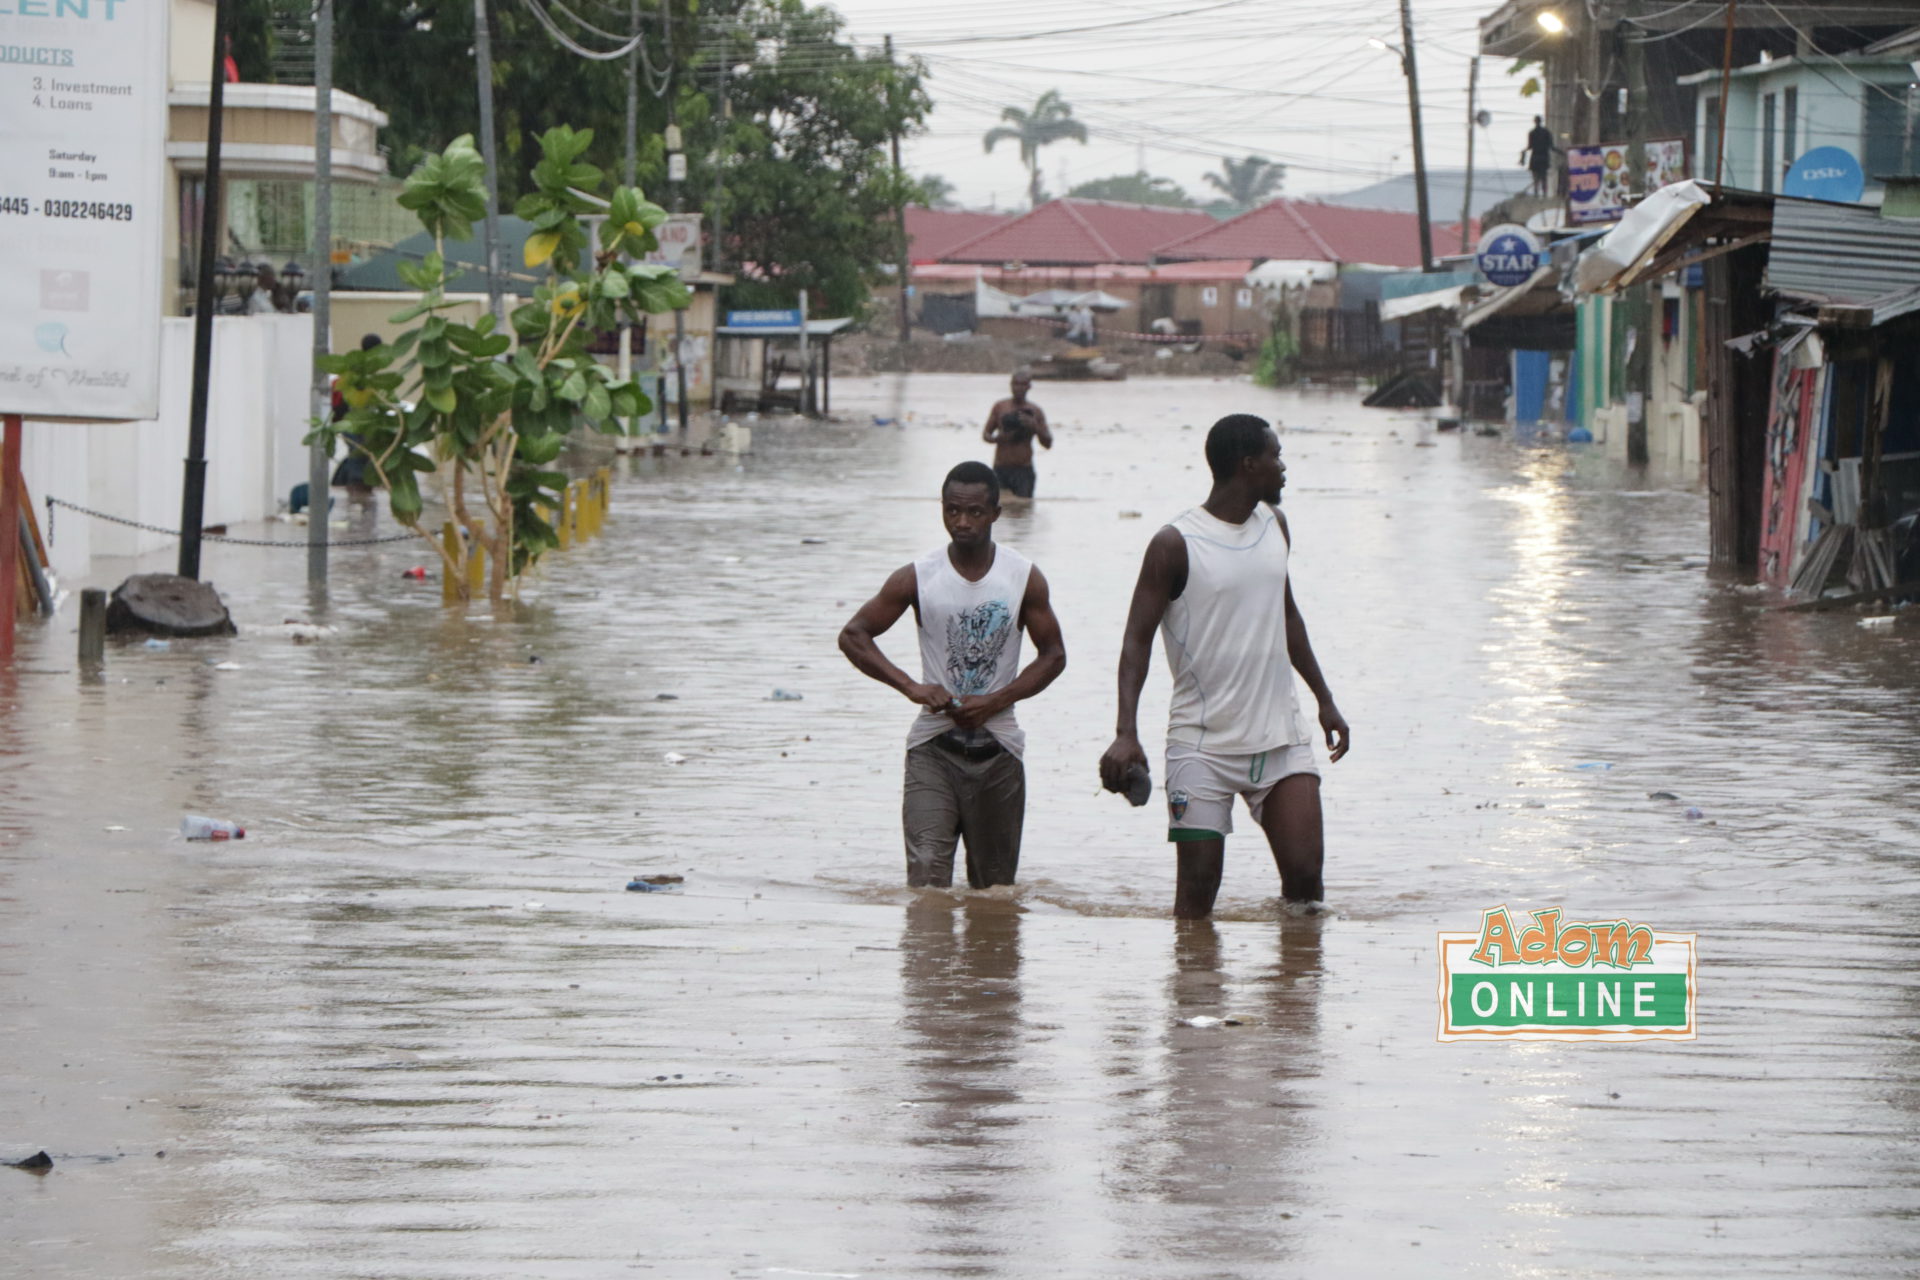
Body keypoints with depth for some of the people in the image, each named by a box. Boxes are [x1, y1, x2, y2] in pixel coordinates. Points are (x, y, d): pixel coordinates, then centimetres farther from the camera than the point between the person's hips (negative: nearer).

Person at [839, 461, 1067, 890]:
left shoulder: (1025, 578, 2)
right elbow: (852, 636, 1)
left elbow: (1053, 654, 5)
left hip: (998, 747, 1)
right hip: (934, 745, -1)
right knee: (926, 875, -17)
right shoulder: (918, 578, -1)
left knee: (995, 886, 7)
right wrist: (911, 687, -13)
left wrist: (995, 701, -10)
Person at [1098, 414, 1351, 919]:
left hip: (1280, 737, 5)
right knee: (1199, 883, -5)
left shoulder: (1274, 526, 10)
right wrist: (1127, 734, -22)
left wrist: (1324, 699, 27)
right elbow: (1137, 638, -10)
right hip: (1203, 741, -5)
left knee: (1304, 872, -5)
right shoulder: (1175, 545, -10)